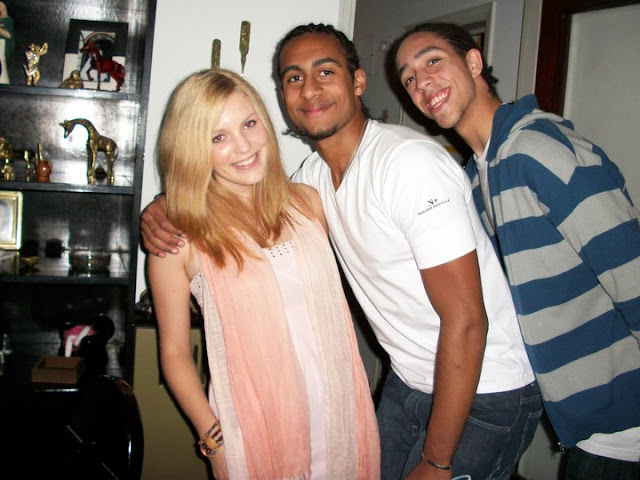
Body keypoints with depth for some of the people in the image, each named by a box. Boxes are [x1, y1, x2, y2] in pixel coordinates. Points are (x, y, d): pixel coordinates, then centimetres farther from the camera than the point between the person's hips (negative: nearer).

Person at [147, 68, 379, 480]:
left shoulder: (307, 203, 2)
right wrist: (216, 441, -9)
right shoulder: (180, 237, -9)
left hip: (341, 416, 4)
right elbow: (175, 352, -3)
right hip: (255, 430, -3)